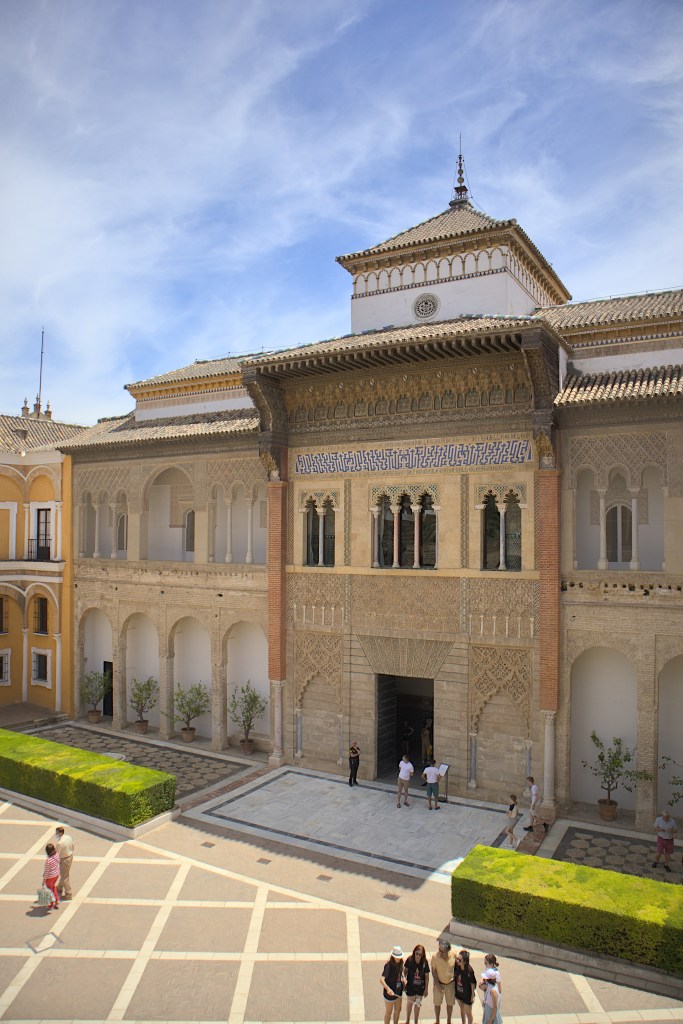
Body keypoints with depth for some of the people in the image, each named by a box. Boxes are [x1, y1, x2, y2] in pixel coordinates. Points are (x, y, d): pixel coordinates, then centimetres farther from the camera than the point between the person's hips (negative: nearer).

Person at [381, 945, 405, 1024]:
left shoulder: (400, 963, -7)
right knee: (389, 1012, 11)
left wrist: (402, 979, -5)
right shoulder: (389, 965, -29)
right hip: (390, 992, -7)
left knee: (398, 1010, 24)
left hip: (398, 990, 7)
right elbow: (381, 980, -38)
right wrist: (388, 989, -52)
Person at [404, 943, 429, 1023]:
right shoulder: (409, 960, -22)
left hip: (420, 987, 0)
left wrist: (426, 989, -3)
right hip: (410, 986, 0)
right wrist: (404, 978, -23)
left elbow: (426, 976, -9)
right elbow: (406, 970, -7)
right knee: (409, 1003, 21)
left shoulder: (424, 962, -19)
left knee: (418, 1004, 19)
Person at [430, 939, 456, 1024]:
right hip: (439, 983, -1)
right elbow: (433, 971, -15)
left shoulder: (453, 955, -23)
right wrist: (437, 984, -16)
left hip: (451, 983, 1)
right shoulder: (435, 956, -28)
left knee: (450, 1003, 20)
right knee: (437, 1004, 17)